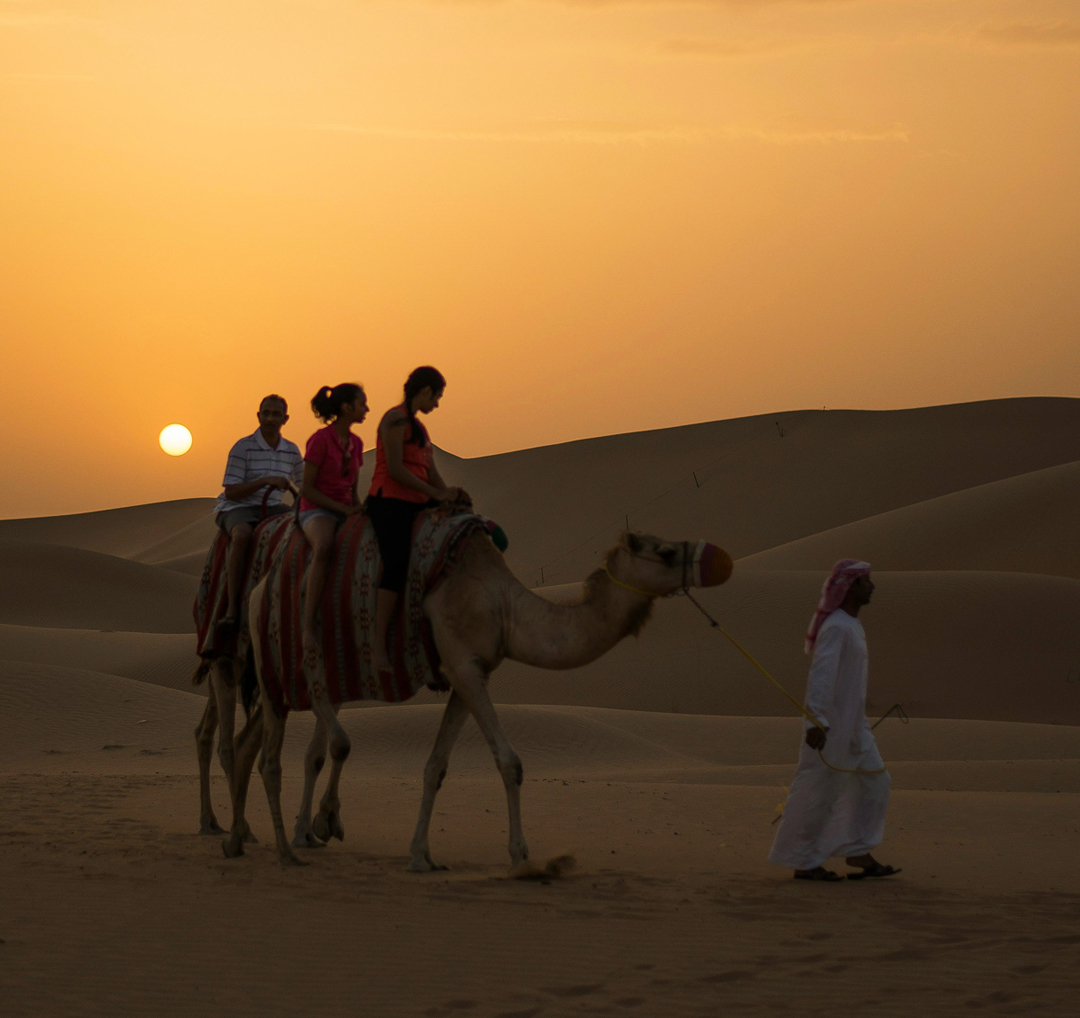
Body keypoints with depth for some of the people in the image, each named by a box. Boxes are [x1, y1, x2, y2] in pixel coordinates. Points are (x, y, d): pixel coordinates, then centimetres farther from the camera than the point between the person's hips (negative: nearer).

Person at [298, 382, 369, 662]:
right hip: (316, 511, -7)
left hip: (345, 511, 7)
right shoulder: (320, 439, -8)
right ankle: (308, 626, -45)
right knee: (324, 547, -41)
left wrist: (359, 509, 0)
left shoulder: (356, 443, 14)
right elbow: (306, 489, -9)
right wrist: (343, 508, -15)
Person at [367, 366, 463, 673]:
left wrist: (449, 494, 0)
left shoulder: (418, 426, 22)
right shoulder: (395, 419, -7)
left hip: (413, 504, 10)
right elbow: (395, 468, -16)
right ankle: (379, 647, -28)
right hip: (389, 501, -10)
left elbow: (430, 471, 18)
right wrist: (436, 494, -14)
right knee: (397, 565, -23)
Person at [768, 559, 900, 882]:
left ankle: (858, 853, 13)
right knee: (818, 791, -3)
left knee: (873, 782, 10)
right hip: (830, 725, -10)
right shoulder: (836, 627, -18)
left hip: (851, 725, 10)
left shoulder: (851, 625, 14)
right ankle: (803, 863, 4)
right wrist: (817, 721, -32)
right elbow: (821, 674, -26)